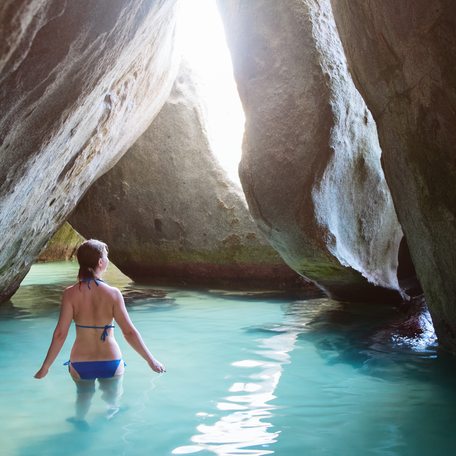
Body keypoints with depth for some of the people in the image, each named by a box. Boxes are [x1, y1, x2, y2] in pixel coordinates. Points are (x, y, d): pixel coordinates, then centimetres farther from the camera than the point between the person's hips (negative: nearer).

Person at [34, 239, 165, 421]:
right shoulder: (113, 293, -16)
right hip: (110, 362, -1)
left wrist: (45, 367, -4)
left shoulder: (71, 293, -13)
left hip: (80, 363, 1)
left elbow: (60, 334, -15)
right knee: (113, 401, 28)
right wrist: (151, 360, -5)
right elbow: (129, 332, -15)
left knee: (84, 396, 32)